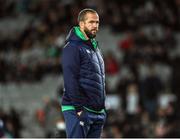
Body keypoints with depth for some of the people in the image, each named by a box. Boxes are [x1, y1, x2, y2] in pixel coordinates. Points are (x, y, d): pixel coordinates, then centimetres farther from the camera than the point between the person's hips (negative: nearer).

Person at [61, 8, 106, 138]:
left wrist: (103, 108, 17)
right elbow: (70, 80, -16)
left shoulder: (95, 48, 21)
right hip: (78, 111, -9)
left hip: (97, 111, 9)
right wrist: (79, 108, -21)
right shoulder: (72, 47, -8)